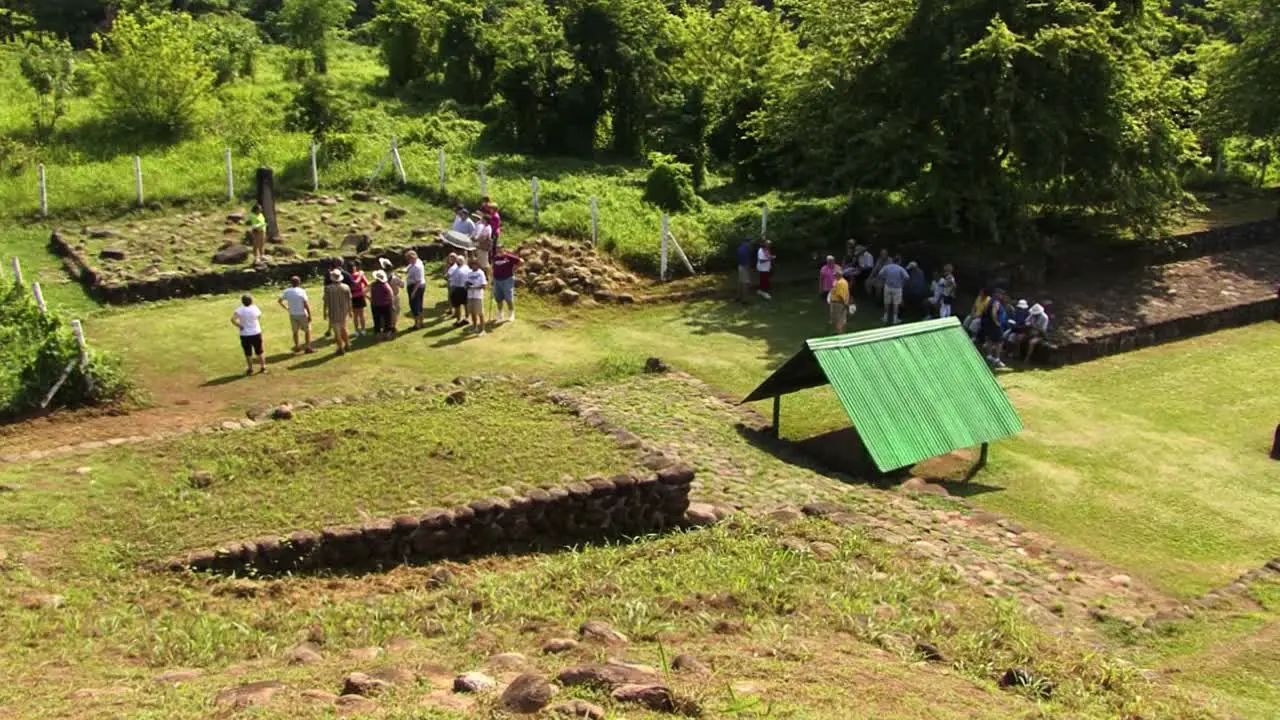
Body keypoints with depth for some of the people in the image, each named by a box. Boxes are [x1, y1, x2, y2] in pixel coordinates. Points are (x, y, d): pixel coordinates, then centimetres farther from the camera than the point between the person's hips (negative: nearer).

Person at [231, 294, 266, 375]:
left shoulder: (240, 310, -14)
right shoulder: (255, 308, -8)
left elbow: (233, 319, -26)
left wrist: (239, 326, -13)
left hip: (245, 335, -2)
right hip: (256, 333, 2)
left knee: (248, 354, 10)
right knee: (259, 352, 15)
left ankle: (250, 369, 17)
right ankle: (263, 367, 23)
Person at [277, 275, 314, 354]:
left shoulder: (287, 291, -3)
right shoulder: (301, 291, -15)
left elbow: (279, 301, 4)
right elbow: (306, 304, -17)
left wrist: (286, 308, 13)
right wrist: (309, 315, -11)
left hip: (292, 314, 4)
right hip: (302, 314, -4)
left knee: (295, 331, 18)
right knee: (307, 330, 8)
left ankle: (297, 347, 26)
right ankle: (308, 347, 7)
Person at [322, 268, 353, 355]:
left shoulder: (328, 288, -15)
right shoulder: (346, 287, -8)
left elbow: (326, 302, -11)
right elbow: (349, 301, -2)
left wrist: (325, 312, 1)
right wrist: (350, 311, 10)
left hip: (333, 313, -3)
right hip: (344, 311, 3)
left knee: (337, 330, 8)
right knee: (343, 328, 24)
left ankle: (340, 348, 12)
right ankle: (347, 344, 31)